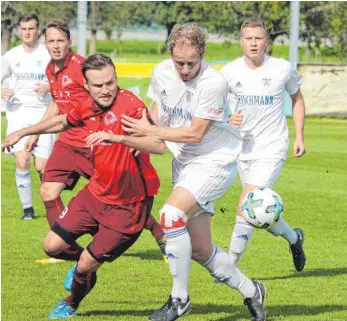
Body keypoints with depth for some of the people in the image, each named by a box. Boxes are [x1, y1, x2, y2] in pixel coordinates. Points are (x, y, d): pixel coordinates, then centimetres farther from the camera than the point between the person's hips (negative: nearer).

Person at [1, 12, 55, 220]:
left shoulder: (49, 54, 2)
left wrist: (50, 87, -17)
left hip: (43, 115, -1)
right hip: (17, 113, 1)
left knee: (42, 167, -6)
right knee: (22, 162, -16)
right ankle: (27, 208, -3)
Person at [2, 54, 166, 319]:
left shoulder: (129, 105, -23)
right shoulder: (90, 110, -2)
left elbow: (159, 146, -35)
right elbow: (62, 122, 22)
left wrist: (117, 137, -47)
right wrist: (23, 133, 32)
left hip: (129, 205, -7)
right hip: (96, 194, 7)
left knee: (86, 266, 0)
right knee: (52, 246, 6)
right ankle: (87, 261, 38)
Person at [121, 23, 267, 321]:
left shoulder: (214, 83, -23)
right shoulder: (162, 72, -4)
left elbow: (195, 134, -21)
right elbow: (157, 106, 16)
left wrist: (150, 131, -19)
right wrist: (142, 138, -2)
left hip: (214, 160, -7)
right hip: (184, 162, 7)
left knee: (171, 214, -27)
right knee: (200, 250, 5)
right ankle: (250, 291, 28)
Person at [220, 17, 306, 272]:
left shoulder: (283, 69, -7)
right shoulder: (230, 71, -3)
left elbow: (297, 98, 10)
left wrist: (299, 136, 3)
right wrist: (227, 120, -13)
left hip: (272, 148, -4)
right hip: (243, 148, 4)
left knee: (246, 206, -18)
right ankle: (293, 237, 42)